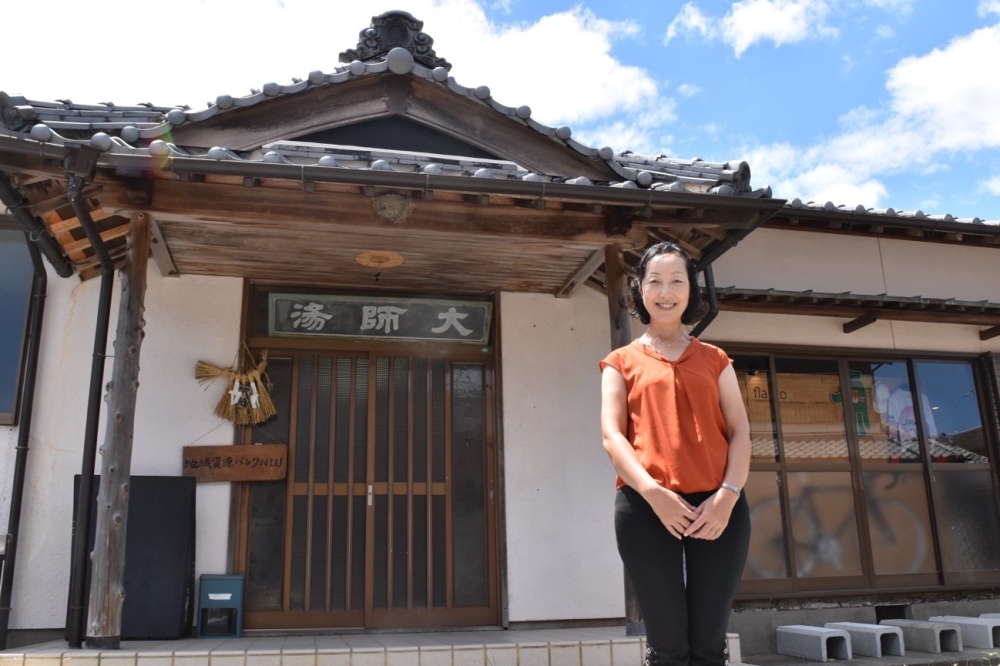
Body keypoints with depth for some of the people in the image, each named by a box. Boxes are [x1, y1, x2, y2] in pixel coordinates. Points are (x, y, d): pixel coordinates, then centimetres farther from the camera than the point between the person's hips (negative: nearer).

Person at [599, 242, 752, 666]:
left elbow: (739, 431, 9)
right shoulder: (622, 361, 13)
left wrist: (728, 493, -9)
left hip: (716, 507, 2)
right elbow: (611, 435, 1)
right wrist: (652, 491, -15)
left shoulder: (714, 360, 18)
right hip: (646, 508, -1)